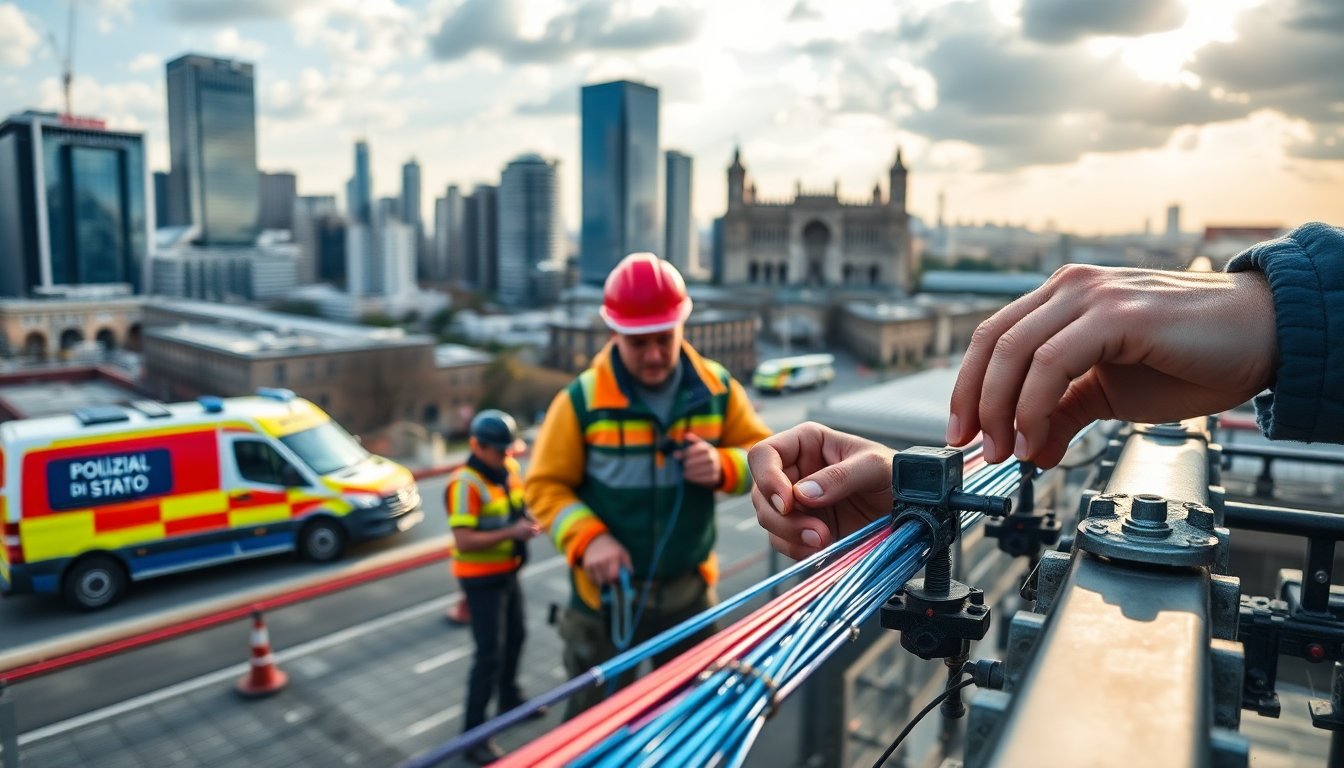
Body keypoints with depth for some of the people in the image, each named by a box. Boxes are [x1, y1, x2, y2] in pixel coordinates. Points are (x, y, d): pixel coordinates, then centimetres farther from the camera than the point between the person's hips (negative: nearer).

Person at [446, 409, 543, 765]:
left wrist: (530, 520, -7)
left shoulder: (510, 469, 0)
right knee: (490, 653, -5)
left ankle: (510, 701, 45)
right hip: (481, 578, -8)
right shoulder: (465, 482, -24)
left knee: (514, 637, 23)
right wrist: (512, 533, -34)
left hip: (508, 572, 8)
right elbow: (464, 541, -28)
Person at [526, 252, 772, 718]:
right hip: (607, 595, -2)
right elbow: (546, 486, -9)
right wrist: (587, 538, -25)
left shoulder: (716, 390, -5)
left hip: (688, 592, 3)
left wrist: (724, 466, -19)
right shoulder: (582, 400, -14)